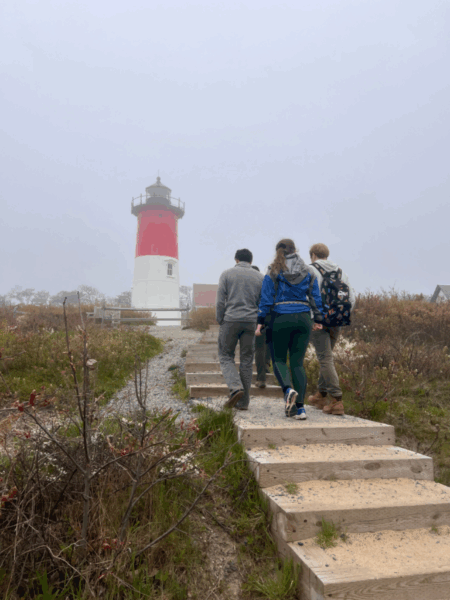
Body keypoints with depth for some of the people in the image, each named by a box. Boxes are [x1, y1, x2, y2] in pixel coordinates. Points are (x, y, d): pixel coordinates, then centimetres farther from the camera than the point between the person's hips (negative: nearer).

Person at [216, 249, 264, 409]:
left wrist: (220, 322, 5)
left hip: (231, 320, -2)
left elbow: (220, 301, -3)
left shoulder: (226, 274, 3)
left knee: (226, 356, 10)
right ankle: (243, 401, 10)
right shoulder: (260, 277, 10)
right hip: (251, 321, 2)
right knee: (247, 360, 8)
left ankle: (236, 388, -12)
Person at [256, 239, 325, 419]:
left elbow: (266, 299, -4)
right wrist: (317, 320, 18)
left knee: (278, 359, 10)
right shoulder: (309, 272, 9)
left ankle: (288, 389, -19)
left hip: (281, 319, -3)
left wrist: (260, 322, -1)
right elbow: (316, 298, 10)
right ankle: (300, 407, 2)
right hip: (303, 318, 3)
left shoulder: (273, 272, -1)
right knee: (297, 362, 7)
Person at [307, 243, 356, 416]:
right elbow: (351, 297, 11)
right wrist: (344, 316, 18)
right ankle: (320, 396, 28)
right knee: (326, 357, 18)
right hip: (337, 323, 6)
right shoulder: (340, 271, 15)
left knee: (326, 359, -4)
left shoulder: (311, 270, -3)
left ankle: (337, 401, -8)